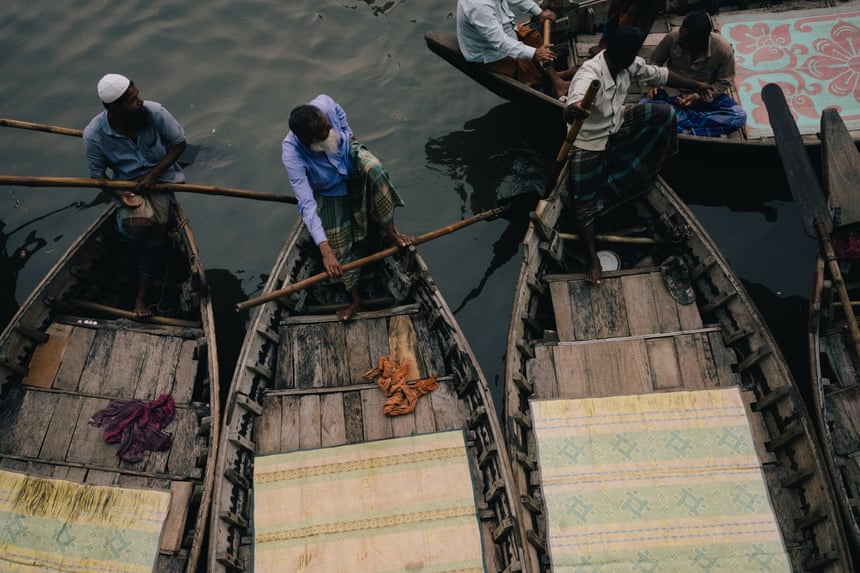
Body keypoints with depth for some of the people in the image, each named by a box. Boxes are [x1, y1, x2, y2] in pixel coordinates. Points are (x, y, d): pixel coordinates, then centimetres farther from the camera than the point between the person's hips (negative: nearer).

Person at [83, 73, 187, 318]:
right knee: (138, 224, -29)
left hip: (160, 176, 0)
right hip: (126, 183, 0)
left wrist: (153, 174, -13)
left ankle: (142, 295, -11)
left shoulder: (155, 112, -20)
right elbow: (97, 173, -4)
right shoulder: (94, 135, -18)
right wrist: (119, 194, -22)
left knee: (157, 224, -24)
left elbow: (179, 143, -5)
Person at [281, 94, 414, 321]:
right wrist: (324, 250, -47)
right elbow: (306, 203, -42)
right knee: (340, 245, 0)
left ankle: (391, 232, -17)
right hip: (330, 192, -2)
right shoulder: (292, 153, -40)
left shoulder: (324, 104, -34)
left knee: (374, 169, -34)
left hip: (350, 156, 2)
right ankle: (355, 297, 21)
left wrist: (352, 144, 5)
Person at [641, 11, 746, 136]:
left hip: (706, 96, 0)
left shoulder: (723, 49, -22)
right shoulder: (672, 37, -19)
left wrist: (698, 96, -23)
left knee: (739, 116, -27)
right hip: (673, 92, 0)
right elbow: (656, 59, 1)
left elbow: (724, 83, -8)